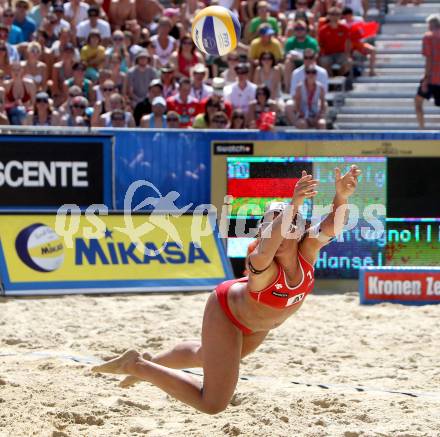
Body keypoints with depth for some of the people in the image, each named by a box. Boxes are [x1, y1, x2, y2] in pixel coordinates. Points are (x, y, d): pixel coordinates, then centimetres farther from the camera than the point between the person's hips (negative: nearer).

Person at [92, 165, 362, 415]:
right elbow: (267, 248, -68)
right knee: (213, 403, -10)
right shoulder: (261, 264, -43)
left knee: (208, 357, 31)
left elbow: (332, 227, -46)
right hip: (227, 312, -7)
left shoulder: (307, 252, -28)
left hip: (261, 322, 7)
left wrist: (342, 197, -68)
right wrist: (294, 205, -84)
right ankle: (137, 366, 3)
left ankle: (152, 363, 57)